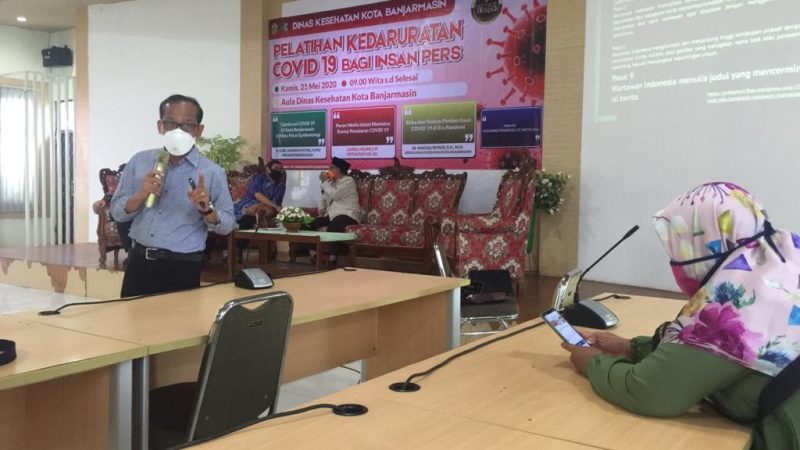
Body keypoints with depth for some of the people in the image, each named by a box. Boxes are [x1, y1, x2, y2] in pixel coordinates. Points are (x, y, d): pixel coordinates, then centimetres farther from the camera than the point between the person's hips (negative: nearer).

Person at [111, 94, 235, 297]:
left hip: (183, 268, -3)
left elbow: (227, 224, -3)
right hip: (139, 263, 3)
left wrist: (206, 209, -22)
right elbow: (117, 212, 6)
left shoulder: (212, 172, -5)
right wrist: (141, 195, -13)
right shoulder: (139, 161, 4)